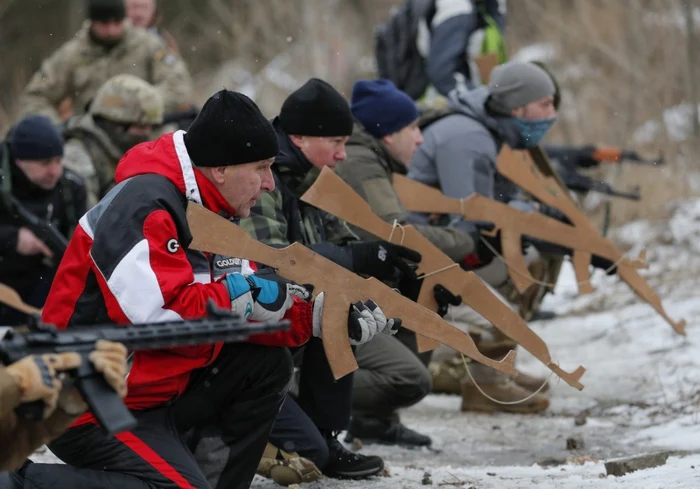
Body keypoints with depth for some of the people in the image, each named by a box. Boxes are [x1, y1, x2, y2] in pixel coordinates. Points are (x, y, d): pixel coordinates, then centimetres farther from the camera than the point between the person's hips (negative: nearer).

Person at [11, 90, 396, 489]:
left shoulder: (205, 212, 9)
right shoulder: (145, 208, -22)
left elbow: (235, 313, 9)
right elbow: (161, 317, -31)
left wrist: (317, 317, -2)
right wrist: (244, 296, -19)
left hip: (156, 391, 9)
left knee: (268, 364, 4)